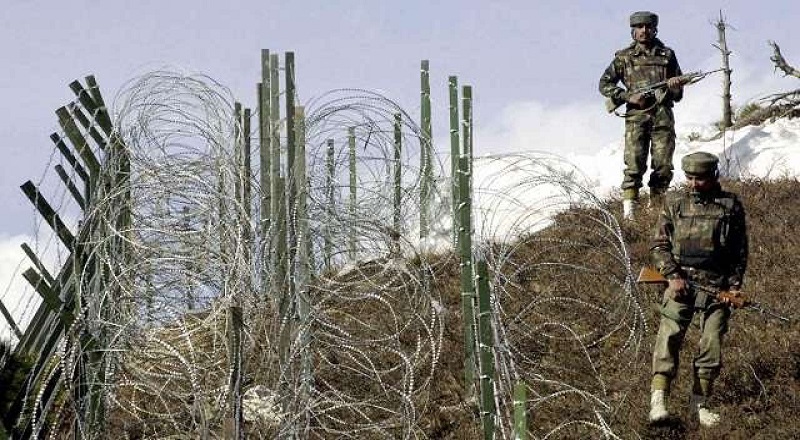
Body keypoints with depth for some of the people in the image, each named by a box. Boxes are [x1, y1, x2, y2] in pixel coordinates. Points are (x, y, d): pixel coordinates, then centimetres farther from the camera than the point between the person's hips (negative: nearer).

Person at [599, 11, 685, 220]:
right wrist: (628, 97, -4)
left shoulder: (667, 55, 15)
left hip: (663, 117, 2)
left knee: (664, 167, -2)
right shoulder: (624, 57, 9)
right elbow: (605, 84, 9)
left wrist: (674, 85, -6)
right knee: (635, 165, -14)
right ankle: (629, 208, -14)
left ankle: (657, 208, 11)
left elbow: (678, 93, 19)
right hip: (636, 116, -2)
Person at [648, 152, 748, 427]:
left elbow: (740, 250, 11)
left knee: (712, 345, 1)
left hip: (717, 287, 1)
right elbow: (659, 245, 6)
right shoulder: (674, 204, 6)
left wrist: (735, 284, 2)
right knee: (669, 337, -13)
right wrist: (673, 276, -8)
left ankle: (700, 404, 11)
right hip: (680, 282, -1)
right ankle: (658, 399, -18)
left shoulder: (730, 206, 6)